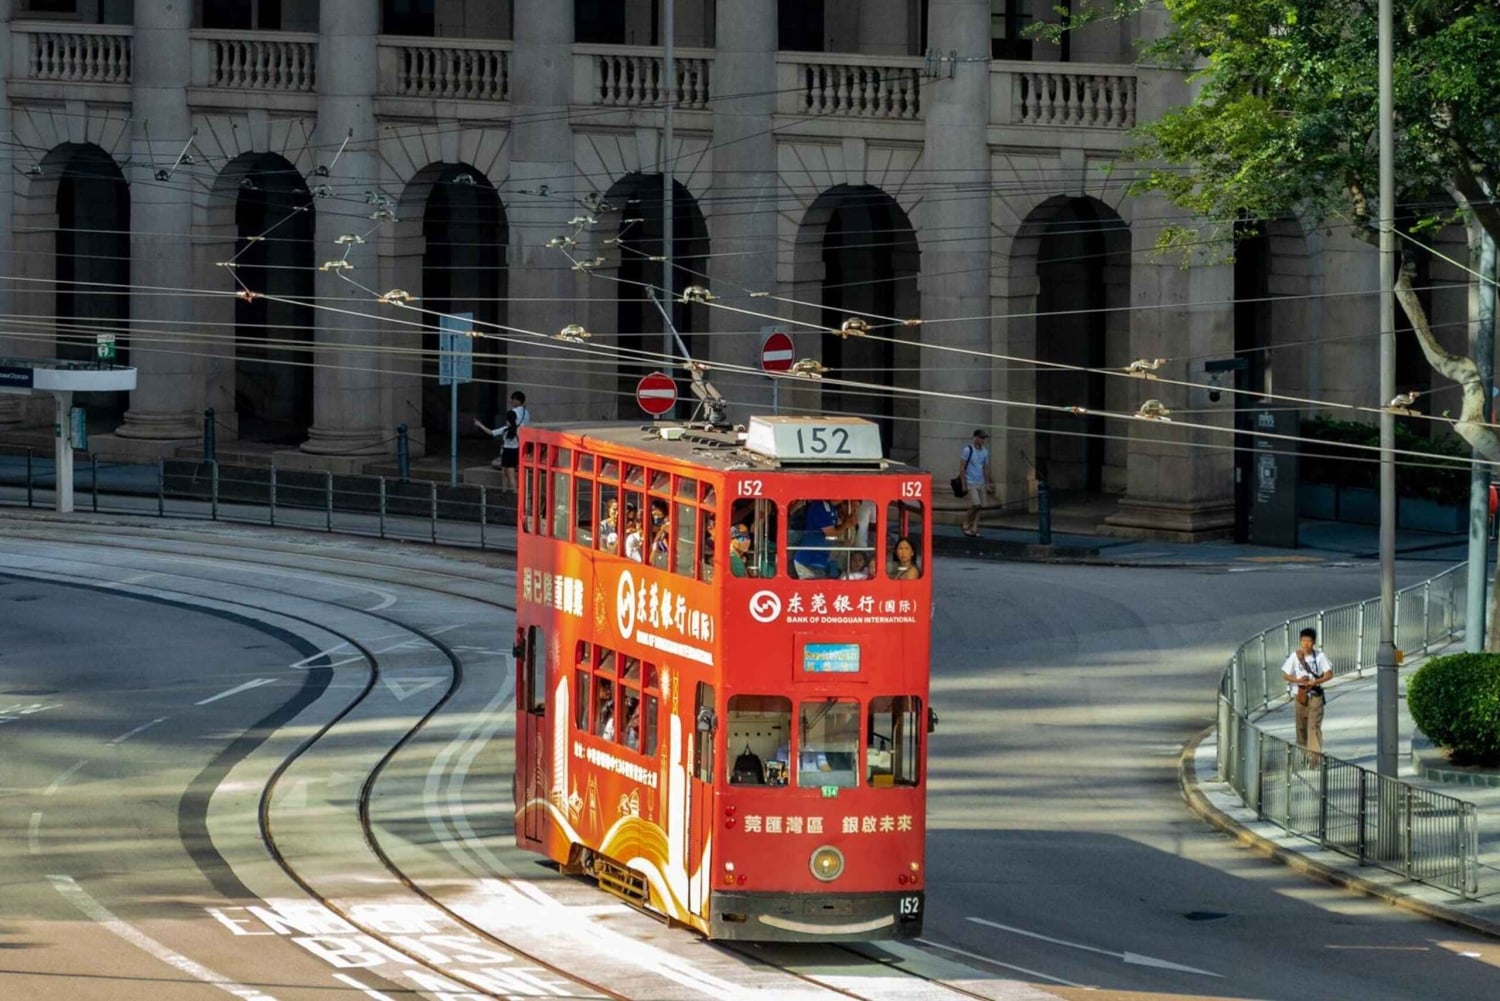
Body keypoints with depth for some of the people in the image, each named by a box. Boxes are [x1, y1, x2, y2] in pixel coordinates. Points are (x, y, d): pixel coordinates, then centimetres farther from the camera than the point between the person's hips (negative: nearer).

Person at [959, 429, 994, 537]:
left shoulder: (985, 451, 11)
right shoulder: (968, 450, -8)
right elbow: (962, 467, -8)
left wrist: (987, 483, 14)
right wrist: (963, 483, -13)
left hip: (981, 483, 6)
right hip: (970, 483, -6)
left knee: (979, 507, 2)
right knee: (976, 505, -15)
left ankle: (974, 529, 6)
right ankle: (966, 525, 4)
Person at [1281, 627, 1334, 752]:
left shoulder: (1320, 656, -5)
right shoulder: (1294, 656, -3)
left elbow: (1329, 674, -5)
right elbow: (1285, 674, 1)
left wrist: (1315, 682, -19)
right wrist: (1297, 680, -17)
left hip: (1315, 696, -2)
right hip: (1300, 695, 2)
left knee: (1314, 726, -10)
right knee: (1301, 727, 10)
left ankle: (1315, 754, -13)